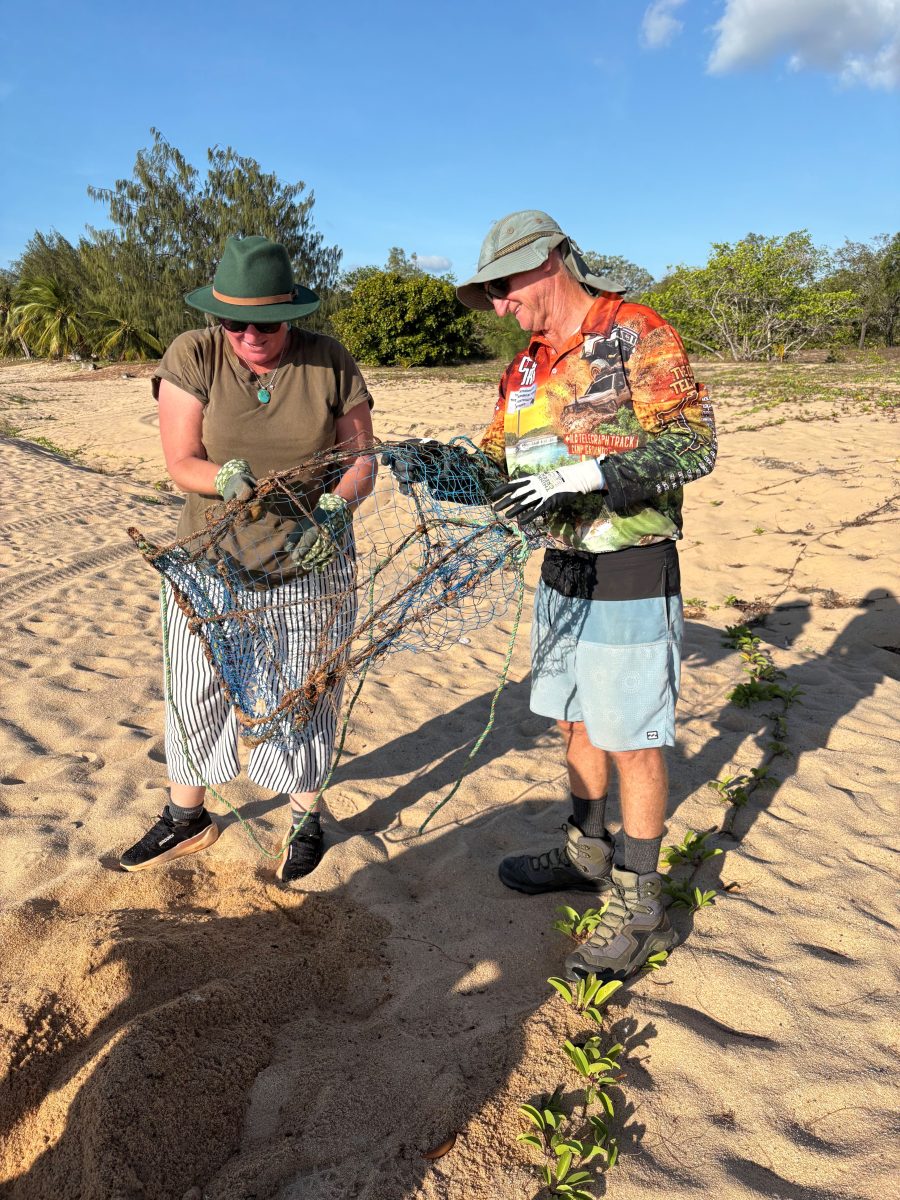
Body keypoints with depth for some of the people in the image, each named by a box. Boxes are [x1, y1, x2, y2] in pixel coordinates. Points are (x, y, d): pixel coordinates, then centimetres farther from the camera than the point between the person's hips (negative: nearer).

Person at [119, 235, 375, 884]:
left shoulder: (331, 363, -6)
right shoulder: (192, 356, -7)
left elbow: (362, 461, -4)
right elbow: (182, 463, -11)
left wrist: (332, 509, -24)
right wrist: (231, 481, -33)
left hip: (312, 564, -1)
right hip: (211, 562, 1)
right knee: (196, 690, 11)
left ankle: (306, 818, 32)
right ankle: (187, 817, 34)